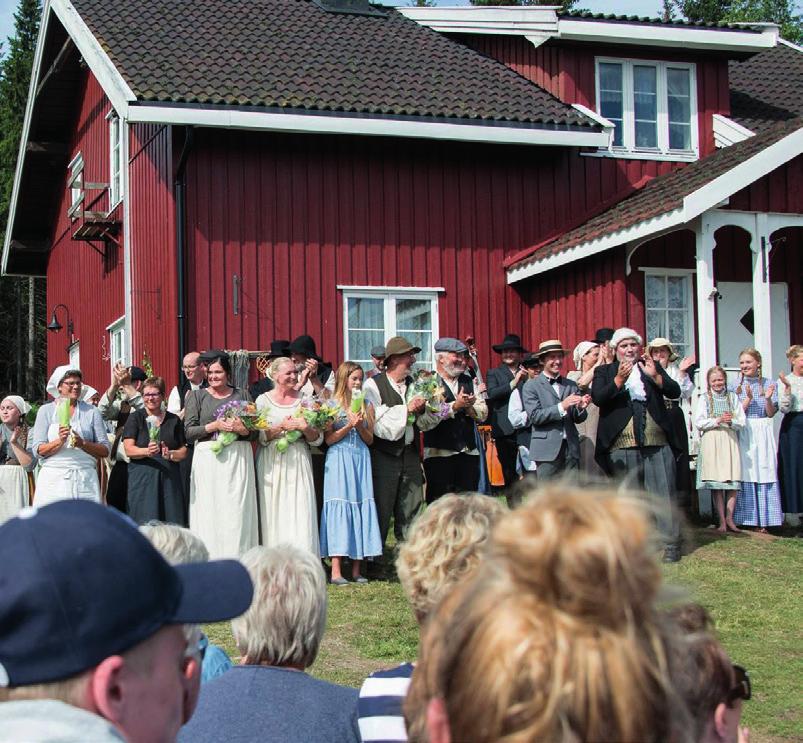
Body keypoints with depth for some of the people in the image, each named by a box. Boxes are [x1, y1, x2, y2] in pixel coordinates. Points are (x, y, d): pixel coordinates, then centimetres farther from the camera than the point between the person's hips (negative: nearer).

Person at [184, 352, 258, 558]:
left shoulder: (242, 395, 14)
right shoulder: (197, 396, 10)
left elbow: (255, 432, 11)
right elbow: (188, 431, 1)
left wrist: (241, 429, -10)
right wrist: (214, 426, -11)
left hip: (238, 459, 1)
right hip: (208, 458, -1)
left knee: (237, 510, -4)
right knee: (209, 511, -6)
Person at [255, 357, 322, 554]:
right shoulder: (263, 400, 5)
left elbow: (318, 439, 8)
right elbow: (259, 437, -3)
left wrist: (305, 428, -11)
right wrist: (281, 427, -15)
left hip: (298, 463, 1)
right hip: (272, 463, -1)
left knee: (300, 514, -8)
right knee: (274, 514, -3)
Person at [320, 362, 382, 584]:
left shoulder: (367, 406, 11)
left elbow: (370, 439, 11)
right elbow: (328, 439, -4)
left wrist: (360, 426, -7)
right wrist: (349, 426, -13)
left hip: (361, 460, 4)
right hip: (339, 460, -4)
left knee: (361, 506, 1)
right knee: (339, 508, -8)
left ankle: (356, 569, 6)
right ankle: (336, 571, -9)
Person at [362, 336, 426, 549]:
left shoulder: (412, 384, 11)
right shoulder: (373, 385, -7)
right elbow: (377, 422, -17)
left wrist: (422, 409, -6)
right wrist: (405, 410, -17)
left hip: (410, 454, 6)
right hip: (384, 456, -6)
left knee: (411, 509, 8)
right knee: (381, 510, 0)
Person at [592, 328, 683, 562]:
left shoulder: (653, 367, 15)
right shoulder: (604, 372, 10)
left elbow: (675, 392, 4)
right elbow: (597, 398, -7)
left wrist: (655, 376, -13)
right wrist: (619, 380, -19)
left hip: (657, 444, 1)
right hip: (622, 446, -1)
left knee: (664, 494, -1)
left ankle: (672, 543, 4)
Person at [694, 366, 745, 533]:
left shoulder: (733, 397, 10)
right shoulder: (705, 399, 6)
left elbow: (741, 422, 5)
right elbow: (699, 423, -3)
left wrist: (731, 422, -15)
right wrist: (718, 420, -14)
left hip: (730, 441, 1)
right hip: (712, 442, -1)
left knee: (733, 482, -5)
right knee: (716, 483, -3)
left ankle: (729, 518, 4)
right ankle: (722, 521, 1)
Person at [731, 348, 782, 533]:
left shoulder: (768, 384, 5)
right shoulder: (734, 386, 5)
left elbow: (771, 413, 2)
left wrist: (768, 399, -16)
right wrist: (748, 399, -15)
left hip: (763, 433, 0)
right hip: (743, 434, 0)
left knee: (765, 474, -2)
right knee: (745, 474, -1)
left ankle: (764, 519, 2)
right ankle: (749, 517, 5)